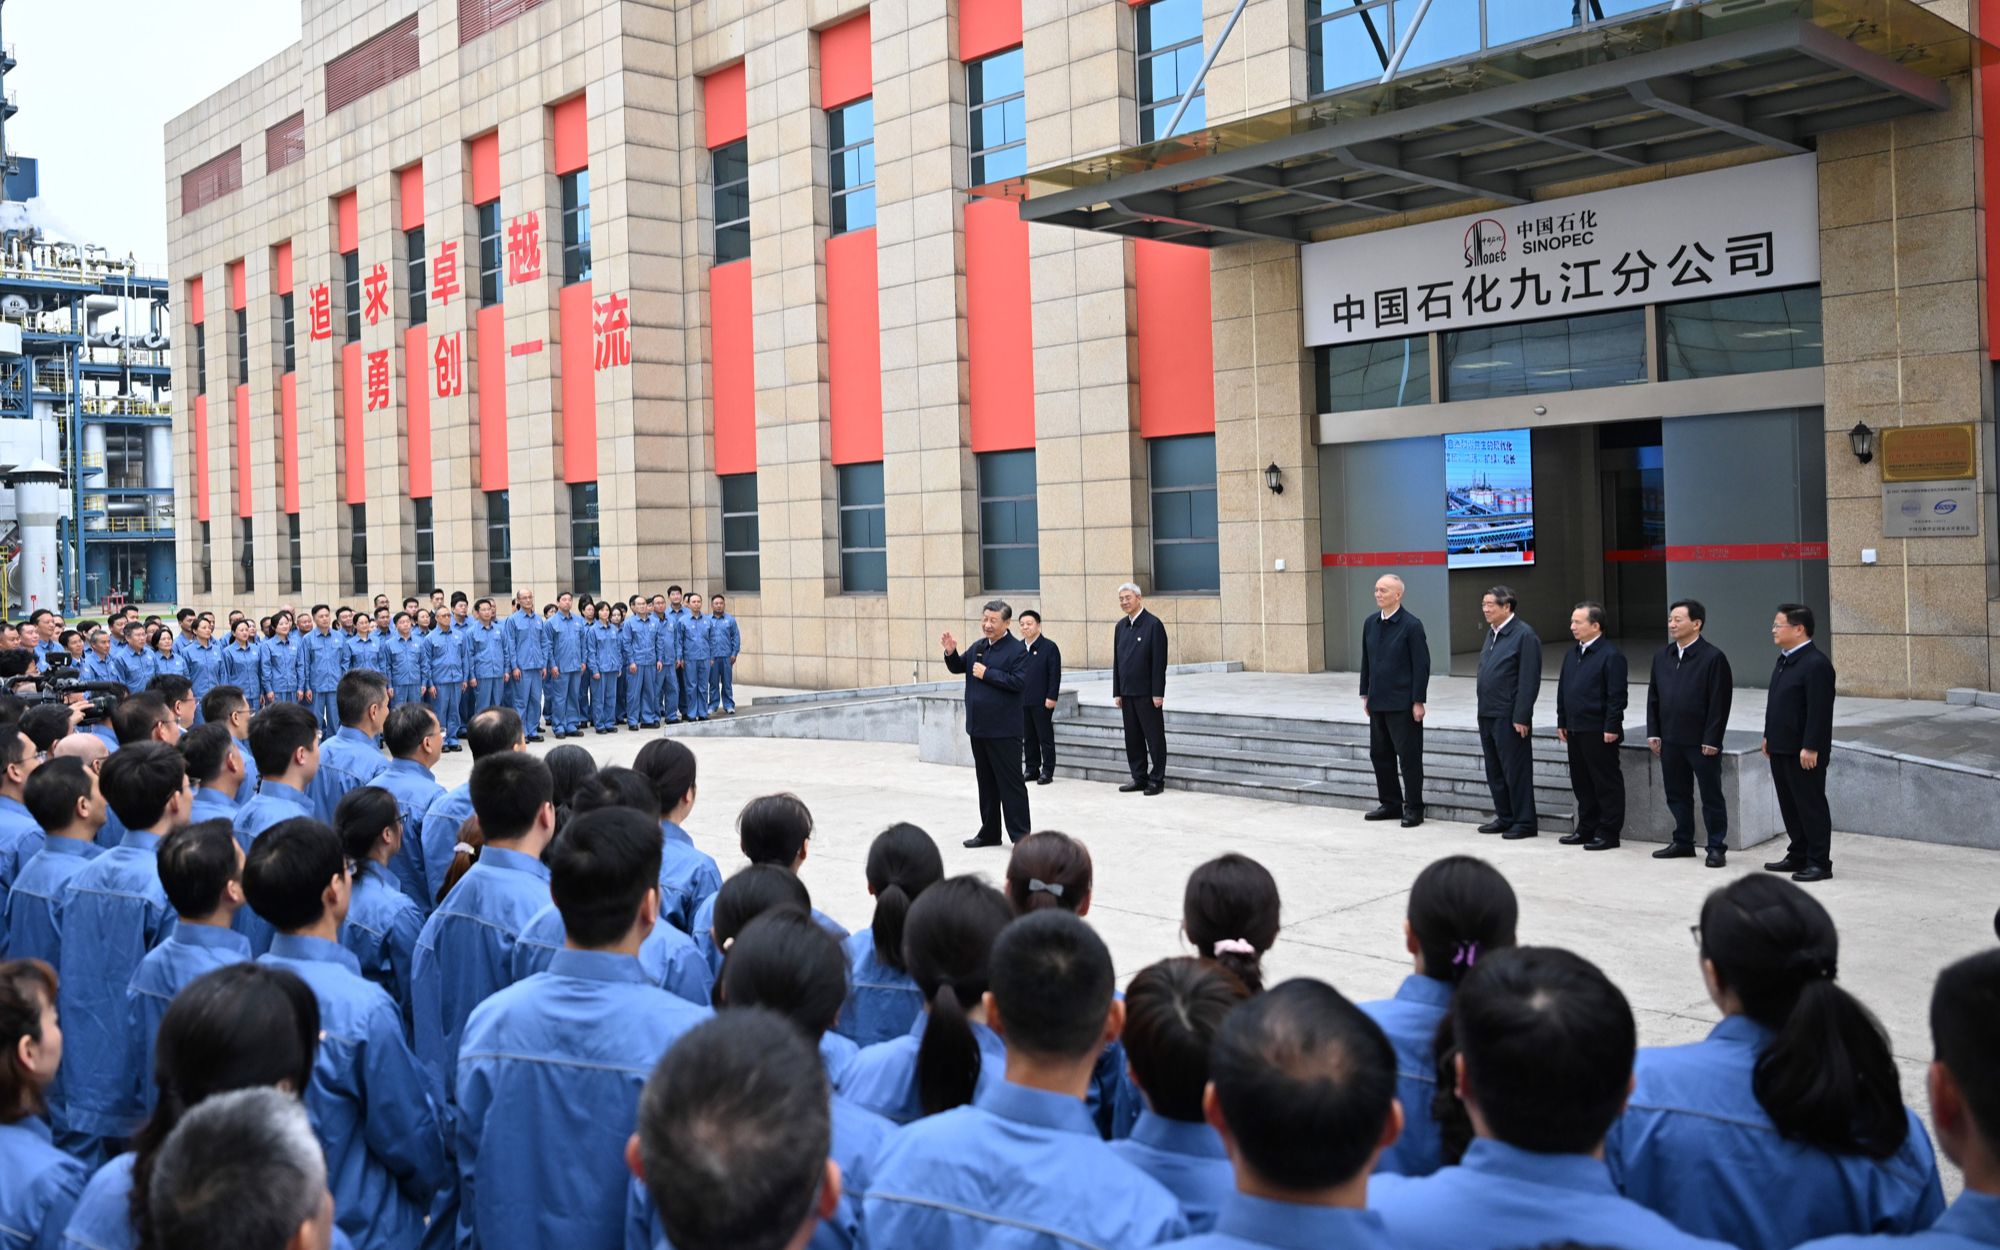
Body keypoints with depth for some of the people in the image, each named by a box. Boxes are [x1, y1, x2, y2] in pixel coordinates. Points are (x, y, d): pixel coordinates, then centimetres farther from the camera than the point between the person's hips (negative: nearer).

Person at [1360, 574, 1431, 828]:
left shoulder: (1411, 625, -10)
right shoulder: (1370, 623, 8)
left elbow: (1421, 665, -11)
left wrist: (1418, 701, -14)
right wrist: (1366, 694, 12)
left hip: (1402, 703, -7)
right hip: (1378, 702, 7)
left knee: (1409, 756, 1)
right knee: (1380, 754, 12)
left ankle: (1413, 808, 10)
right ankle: (1390, 803, 24)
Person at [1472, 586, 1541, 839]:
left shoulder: (1524, 635, -13)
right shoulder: (1492, 633, 13)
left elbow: (1529, 681, -16)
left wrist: (1521, 717, -18)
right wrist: (1483, 708, 14)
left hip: (1509, 716, -8)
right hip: (1488, 714, 9)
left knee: (1516, 771, -1)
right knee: (1494, 771, 14)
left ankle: (1524, 822, 8)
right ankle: (1504, 818, 25)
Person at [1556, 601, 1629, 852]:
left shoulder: (1611, 655, -12)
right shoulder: (1571, 654, 13)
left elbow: (1617, 695, -15)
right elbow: (1562, 690, 18)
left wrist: (1611, 728, -17)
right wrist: (1562, 722, 15)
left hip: (1599, 732, -8)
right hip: (1575, 730, 8)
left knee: (1606, 783, 1)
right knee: (1581, 782, 14)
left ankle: (1608, 832, 7)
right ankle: (1586, 828, 24)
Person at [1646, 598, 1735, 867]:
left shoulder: (1713, 657, -10)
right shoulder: (1662, 656, 9)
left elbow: (1719, 702, -13)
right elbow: (1653, 697, 13)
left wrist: (1711, 740, -15)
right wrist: (1653, 732, 7)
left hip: (1701, 742, -6)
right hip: (1670, 740, 6)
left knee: (1711, 796, 4)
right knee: (1677, 794, 14)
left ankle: (1717, 847, 12)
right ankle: (1683, 842, 26)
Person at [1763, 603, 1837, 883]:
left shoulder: (1816, 664, -17)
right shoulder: (1785, 659, 12)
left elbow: (1819, 711, -21)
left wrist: (1810, 748, -22)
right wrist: (1769, 736, 18)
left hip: (1804, 752, -9)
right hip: (1781, 748, 9)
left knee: (1811, 805, 0)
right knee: (1789, 805, 15)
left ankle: (1820, 862, 9)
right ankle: (1798, 856, 26)